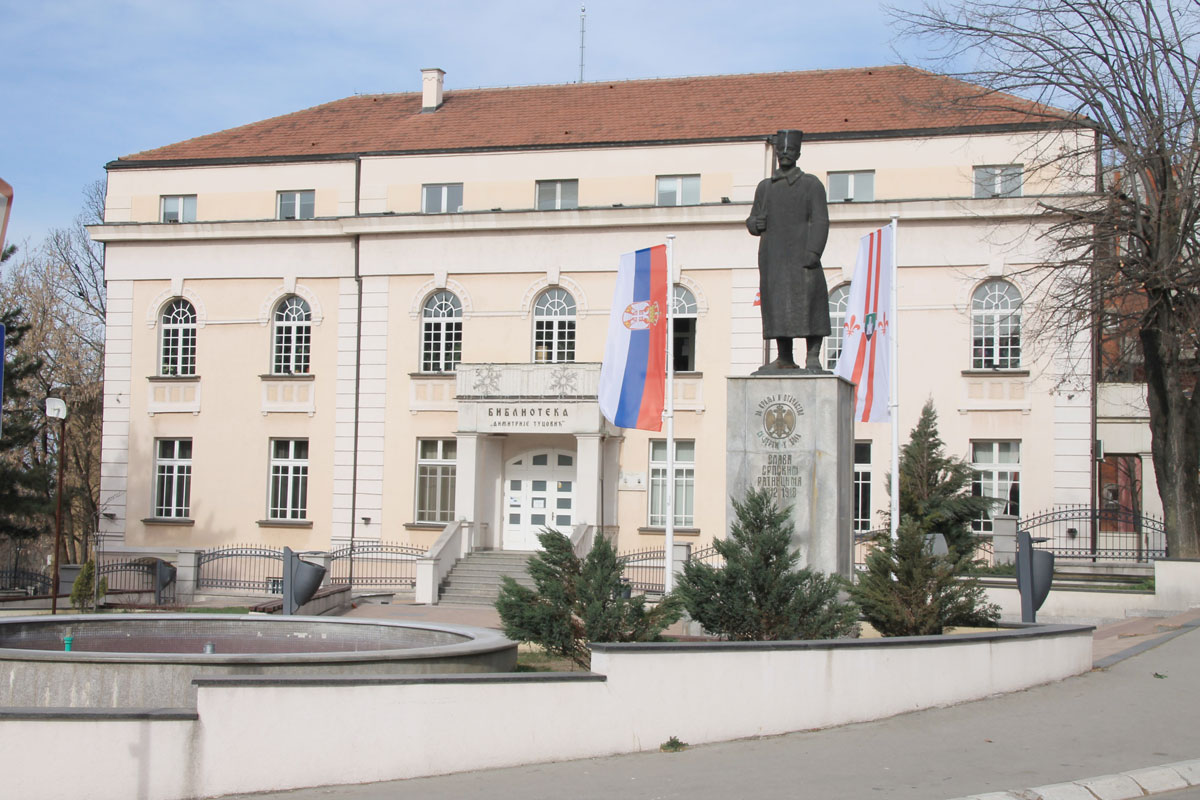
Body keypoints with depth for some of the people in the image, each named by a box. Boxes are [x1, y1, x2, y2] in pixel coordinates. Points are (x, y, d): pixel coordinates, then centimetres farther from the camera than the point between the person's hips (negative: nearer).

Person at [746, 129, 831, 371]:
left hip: (800, 255, -4)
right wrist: (756, 223, -4)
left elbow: (820, 221, -4)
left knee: (809, 304, -10)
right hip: (772, 257, 4)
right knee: (777, 305, 3)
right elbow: (752, 222, 21)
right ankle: (785, 359, 9)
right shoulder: (765, 187, 18)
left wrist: (813, 252, -17)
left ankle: (813, 359, -9)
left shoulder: (812, 184, 5)